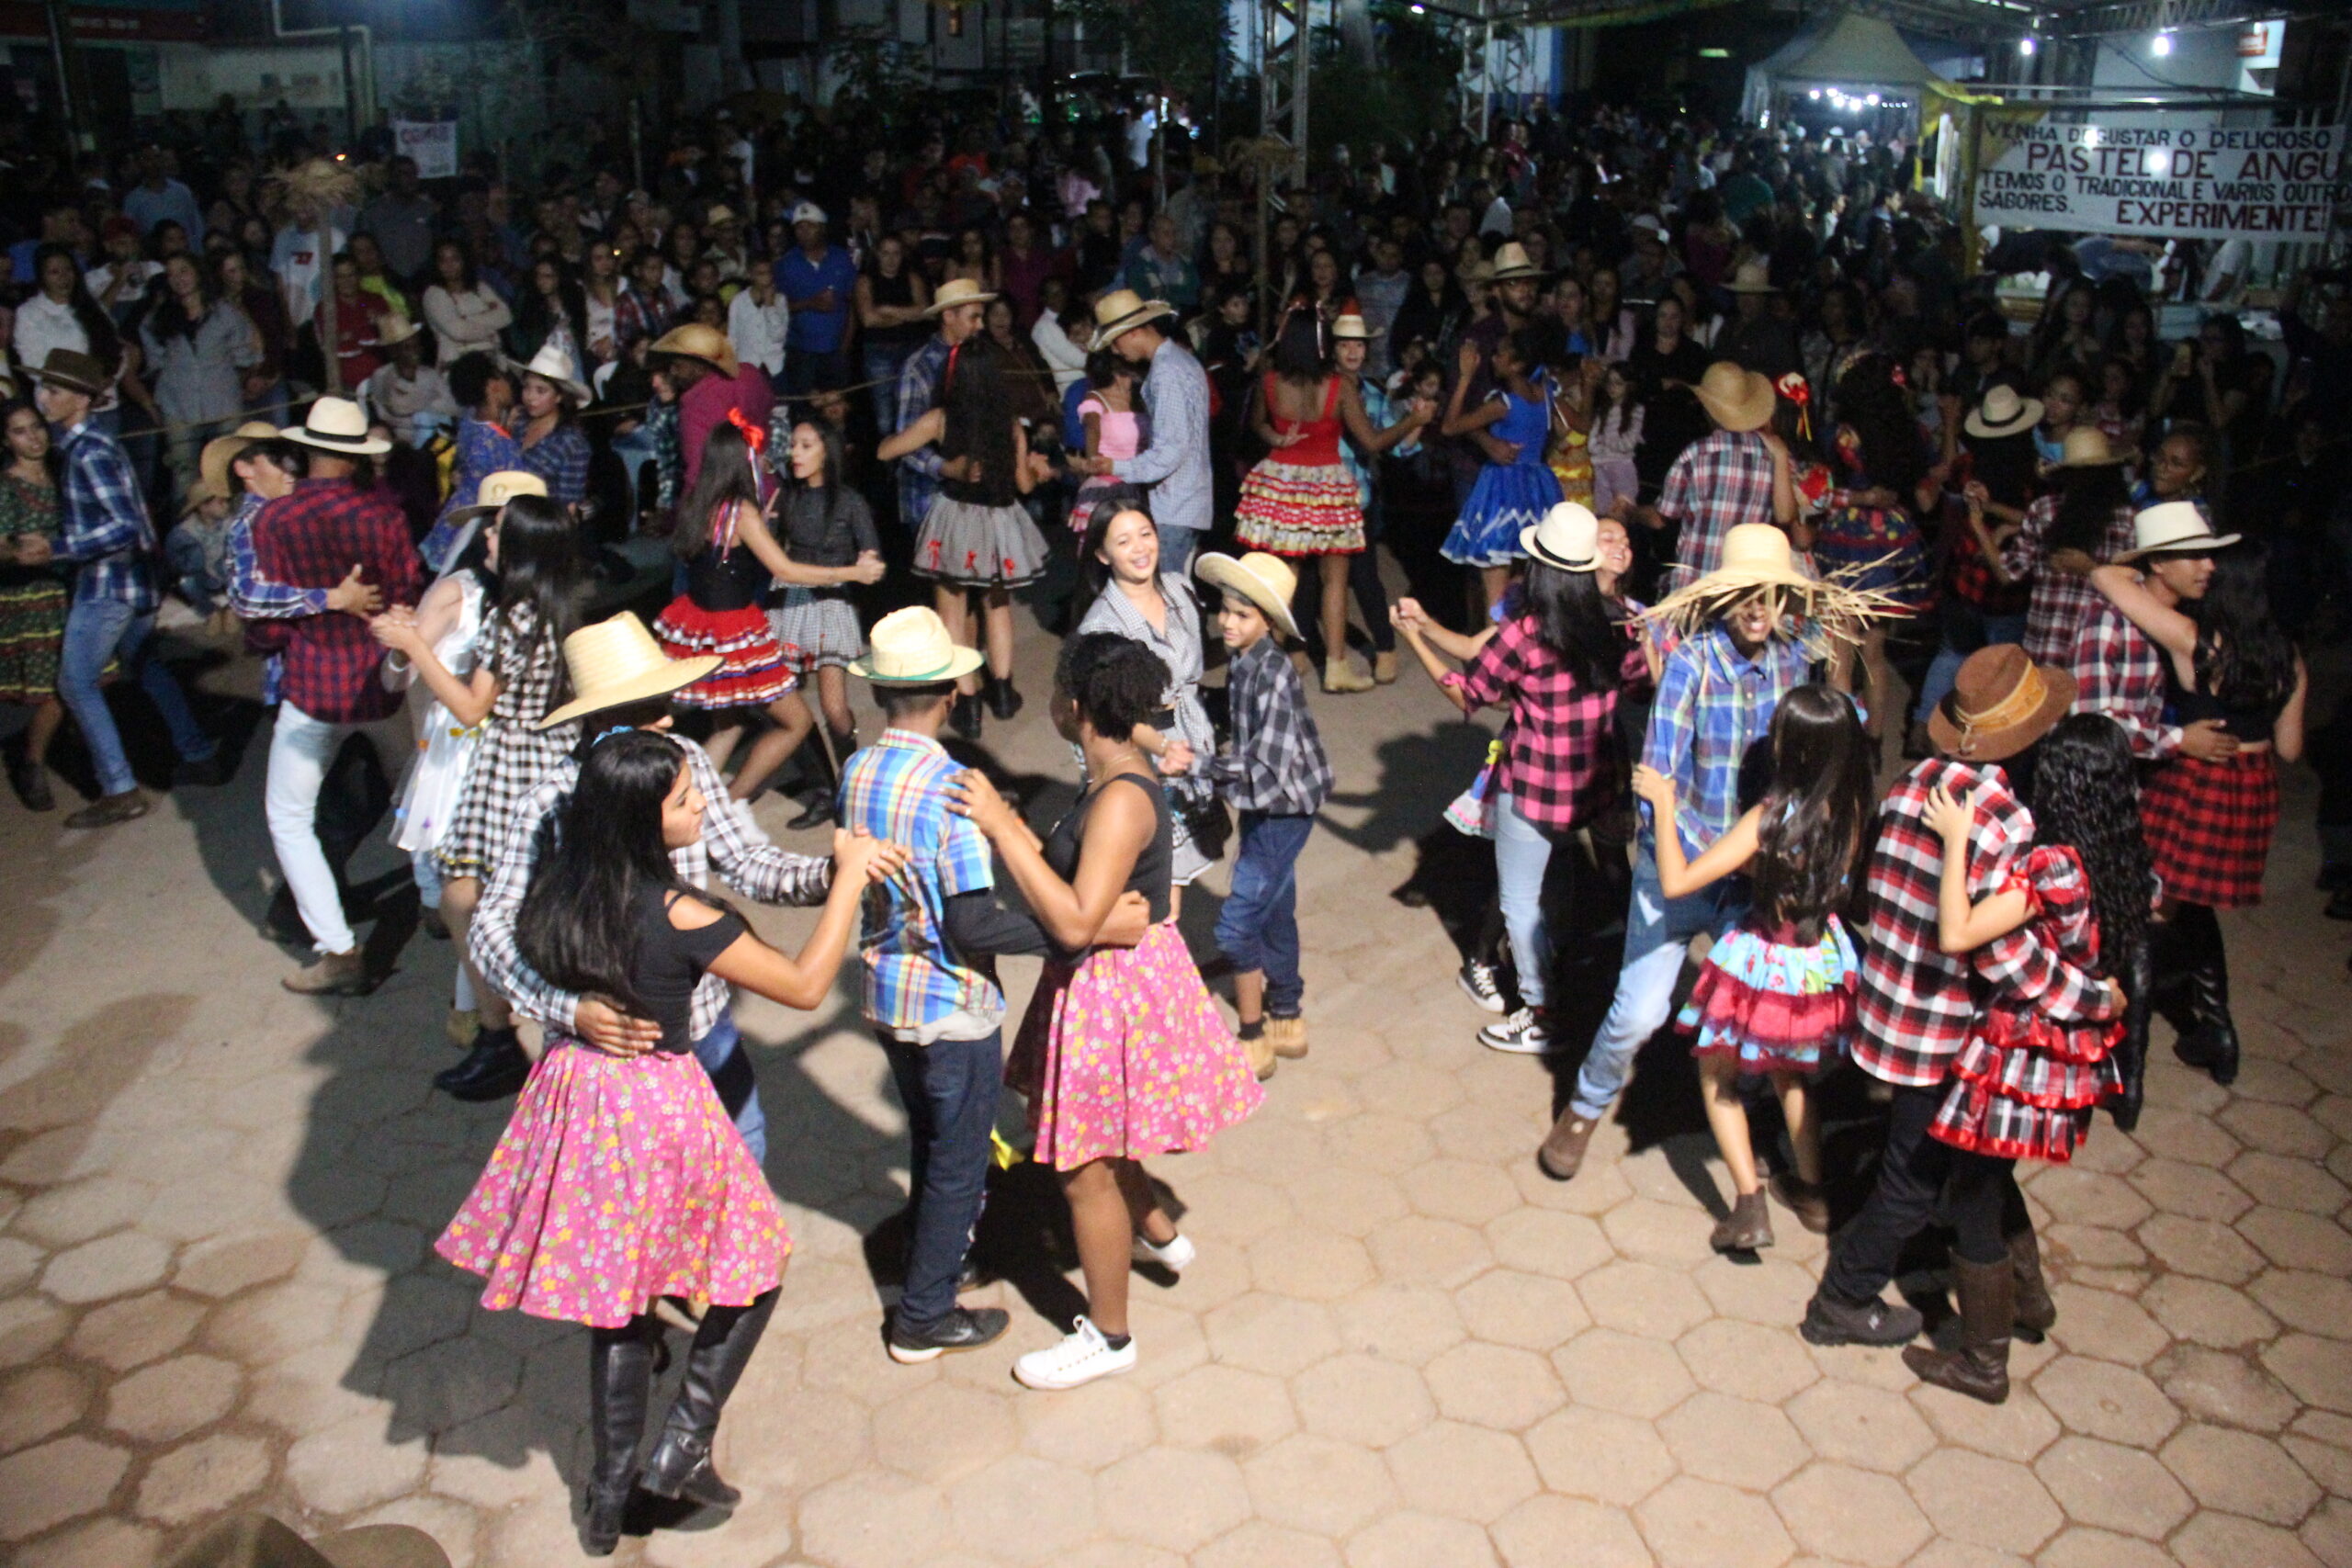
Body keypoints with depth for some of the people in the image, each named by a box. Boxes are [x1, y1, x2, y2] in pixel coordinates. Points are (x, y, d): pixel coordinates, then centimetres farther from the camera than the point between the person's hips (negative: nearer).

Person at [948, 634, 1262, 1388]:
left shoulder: (1123, 800, -28)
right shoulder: (1114, 775, 2)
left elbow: (1076, 922, -33)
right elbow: (1071, 871, 4)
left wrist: (1003, 829, -32)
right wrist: (1007, 825, -3)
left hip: (1116, 989, -10)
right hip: (1102, 979, 10)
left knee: (1086, 1167, 5)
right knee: (1096, 1138, 28)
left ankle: (1108, 1336, 23)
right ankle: (1158, 1233, 52)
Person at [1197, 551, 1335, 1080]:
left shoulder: (1271, 675, -26)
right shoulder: (1241, 662, 0)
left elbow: (1266, 771, -28)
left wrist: (1206, 768, -18)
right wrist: (1226, 764, -2)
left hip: (1281, 811, -9)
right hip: (1265, 808, 9)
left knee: (1237, 924, -4)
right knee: (1274, 913, 19)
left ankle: (1253, 1044, 11)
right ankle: (1287, 1021, 35)